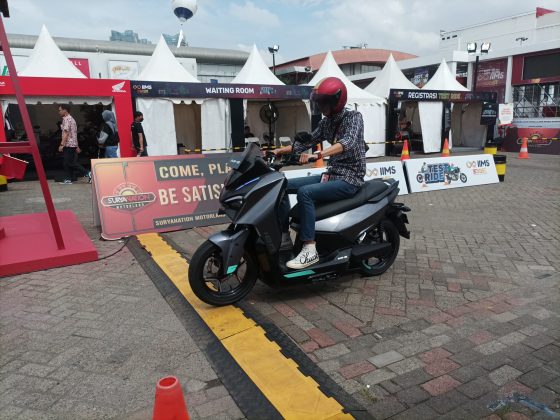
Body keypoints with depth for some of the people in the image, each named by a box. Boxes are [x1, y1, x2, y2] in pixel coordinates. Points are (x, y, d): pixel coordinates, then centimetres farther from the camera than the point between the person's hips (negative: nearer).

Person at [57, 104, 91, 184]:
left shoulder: (66, 119, -10)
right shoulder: (72, 119, 20)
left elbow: (66, 133, -19)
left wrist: (62, 144, -21)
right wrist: (77, 146, 22)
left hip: (68, 144, -10)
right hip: (73, 144, 10)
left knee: (71, 163, -10)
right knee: (67, 163, 9)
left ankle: (87, 173, -13)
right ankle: (68, 179, 10)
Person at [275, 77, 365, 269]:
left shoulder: (354, 117, -11)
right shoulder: (326, 122, 12)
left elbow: (348, 143, -30)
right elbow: (308, 141, 13)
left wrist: (317, 155, -44)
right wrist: (279, 150, 1)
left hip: (350, 178, -8)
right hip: (331, 174, 8)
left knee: (305, 192, -31)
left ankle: (310, 250, -27)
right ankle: (284, 235, 6)